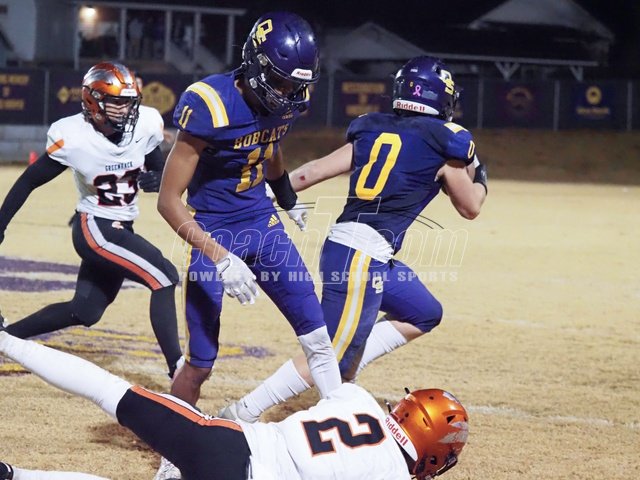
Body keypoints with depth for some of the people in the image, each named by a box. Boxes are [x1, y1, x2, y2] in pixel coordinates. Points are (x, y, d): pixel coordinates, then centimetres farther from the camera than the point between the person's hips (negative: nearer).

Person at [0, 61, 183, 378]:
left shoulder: (145, 125, -7)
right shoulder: (72, 137, -18)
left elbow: (160, 170, 9)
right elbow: (29, 181, -7)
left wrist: (156, 179, -15)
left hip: (121, 230, 6)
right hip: (94, 229, -6)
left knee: (85, 312, 13)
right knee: (164, 278, -20)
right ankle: (178, 370, -20)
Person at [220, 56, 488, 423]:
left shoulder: (370, 130, 13)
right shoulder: (442, 141, -3)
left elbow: (311, 172, 8)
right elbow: (470, 207, 10)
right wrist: (480, 178, 29)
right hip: (362, 257, -8)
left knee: (425, 314, 21)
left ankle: (340, 376, 12)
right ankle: (242, 415, -8)